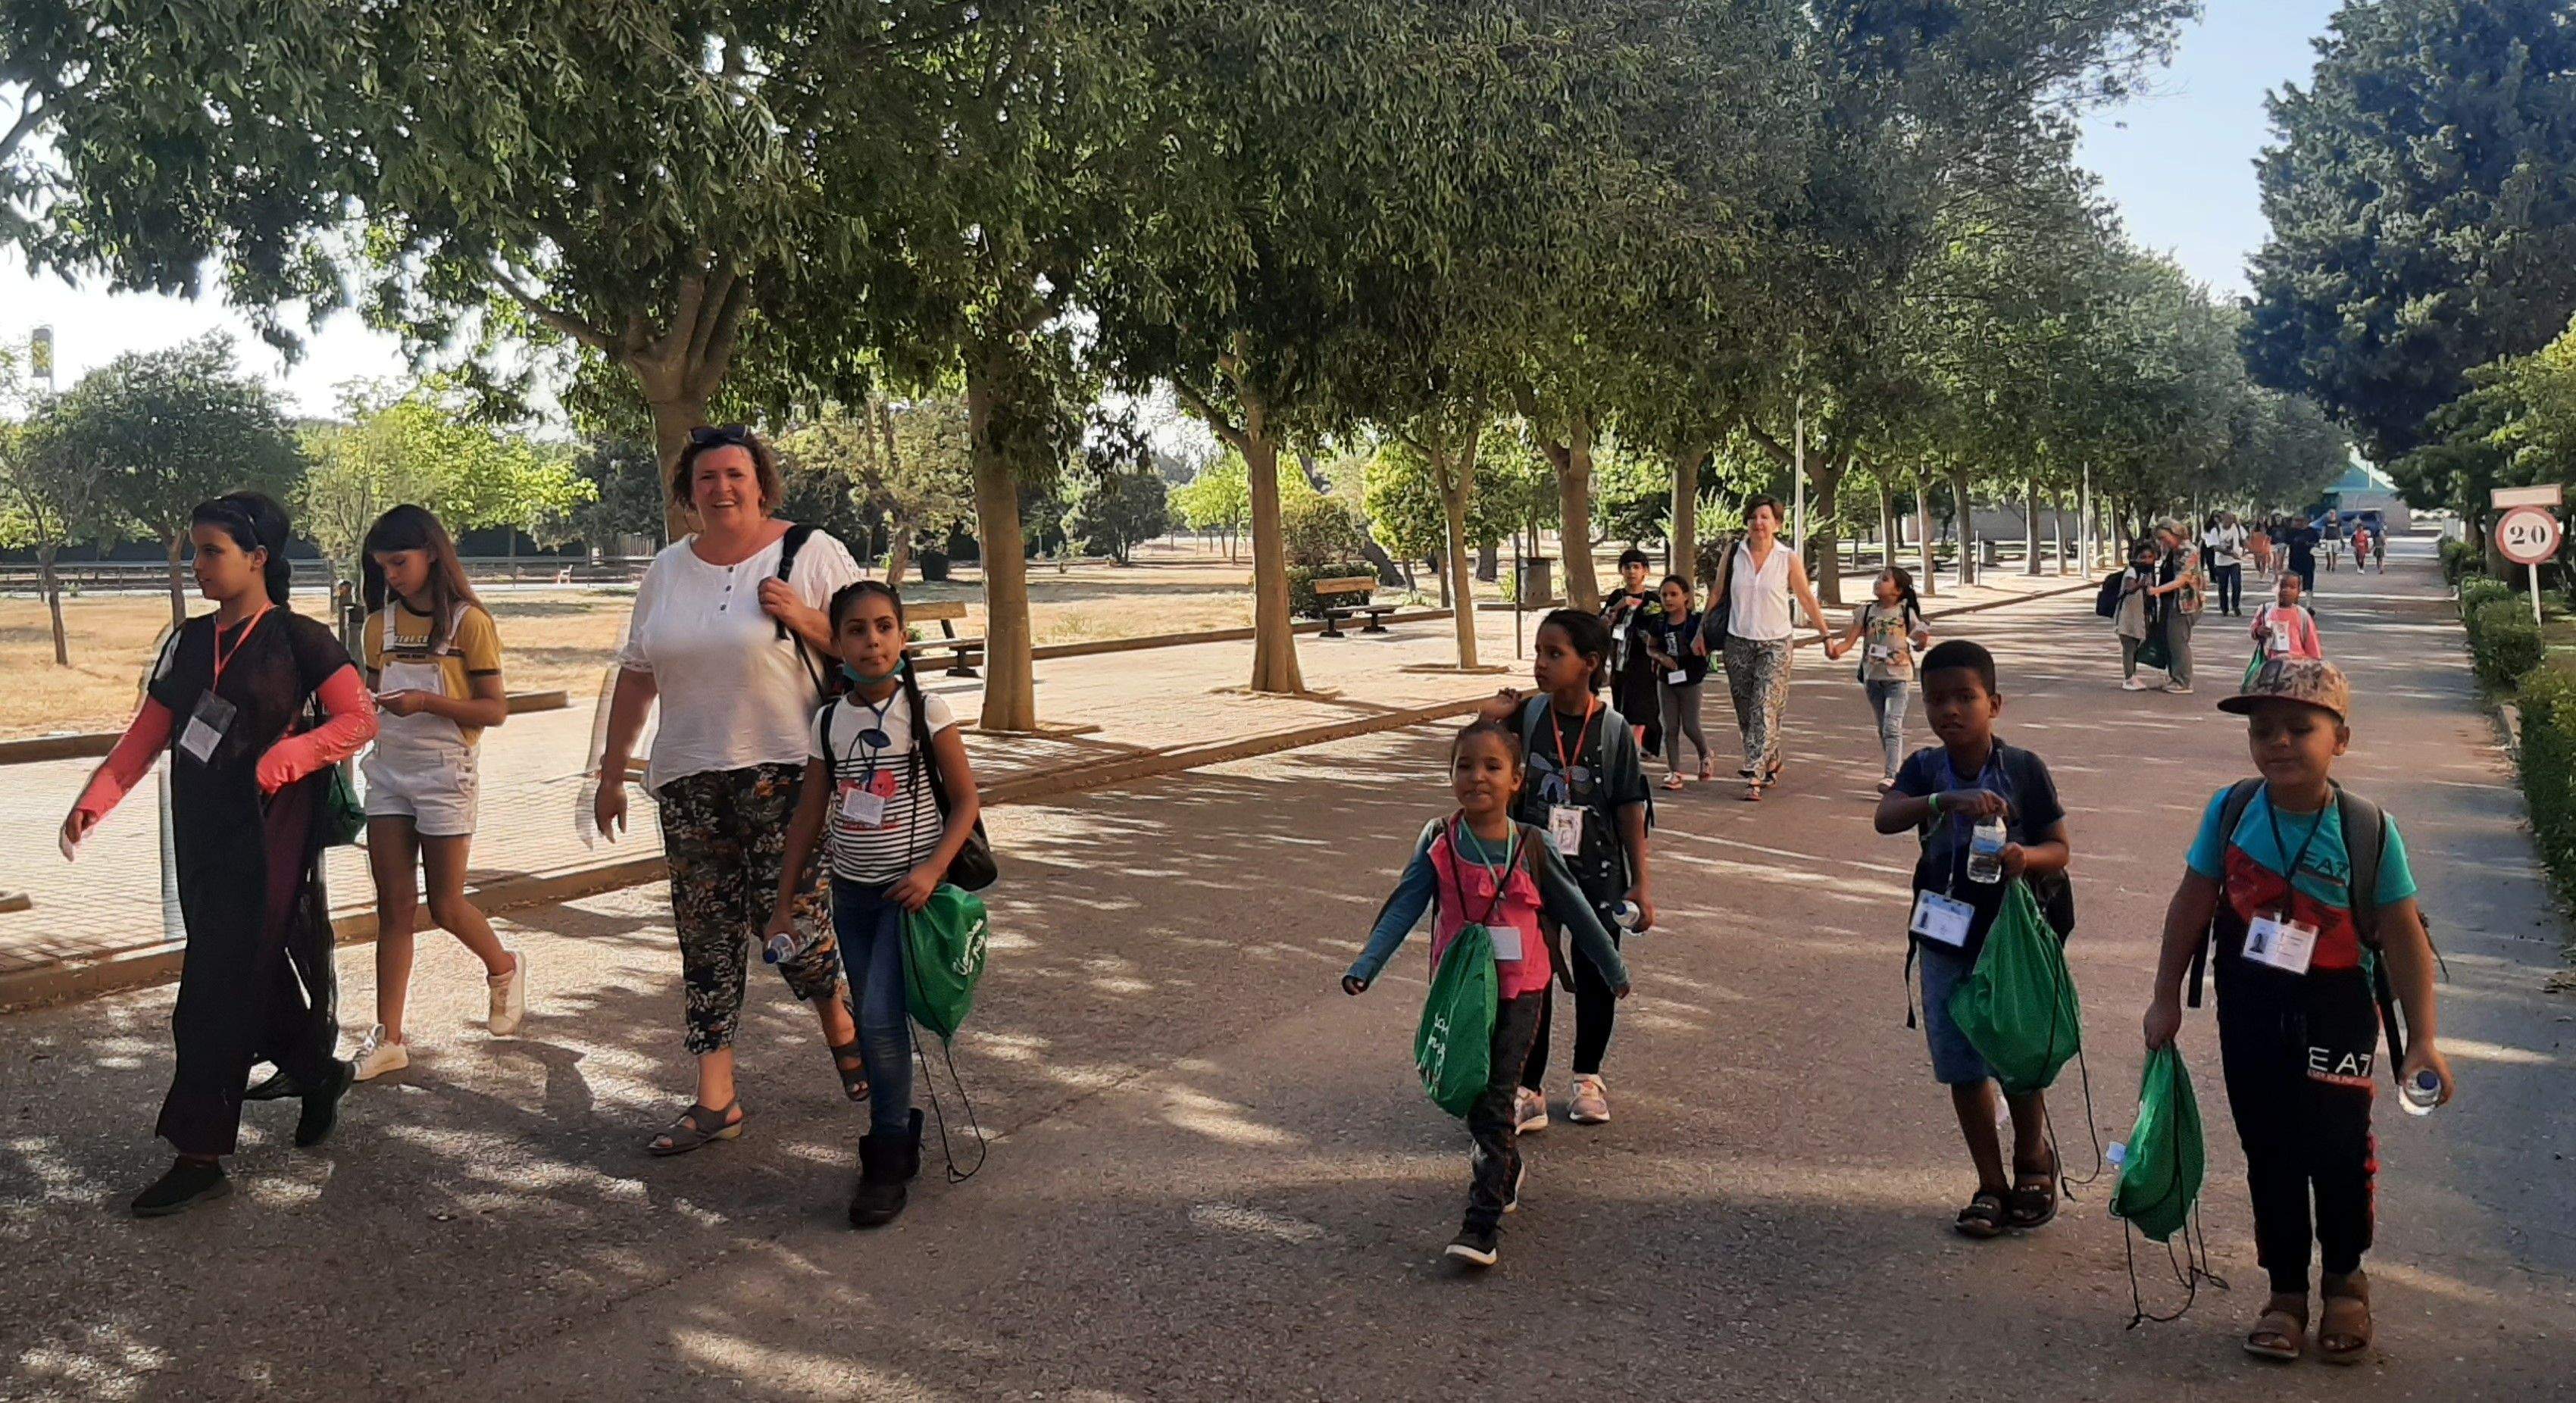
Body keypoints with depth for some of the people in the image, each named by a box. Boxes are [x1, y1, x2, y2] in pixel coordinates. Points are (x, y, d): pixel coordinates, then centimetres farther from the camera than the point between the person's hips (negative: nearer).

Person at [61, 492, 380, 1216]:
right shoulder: (189, 642, 10)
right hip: (201, 837, 6)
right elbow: (146, 735, 8)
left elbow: (360, 719, -9)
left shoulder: (299, 639, -6)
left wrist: (282, 759, -20)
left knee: (220, 987, -7)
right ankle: (319, 1077, 35)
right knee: (260, 974, 13)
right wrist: (94, 800, -4)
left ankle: (200, 1155, -1)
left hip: (266, 838, -6)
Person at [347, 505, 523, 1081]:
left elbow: (495, 710, -10)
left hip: (444, 775, -5)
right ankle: (389, 1038, 7)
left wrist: (426, 702, -23)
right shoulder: (380, 624, 8)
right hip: (388, 772, 5)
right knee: (394, 907, 4)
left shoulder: (468, 622, -9)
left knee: (446, 906, 3)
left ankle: (505, 968, 33)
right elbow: (374, 697, 18)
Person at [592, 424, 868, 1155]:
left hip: (785, 770, -4)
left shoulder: (810, 554, -1)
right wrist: (611, 774, 17)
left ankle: (840, 1028, 23)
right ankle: (715, 1100, 12)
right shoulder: (666, 570, 12)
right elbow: (636, 675, 17)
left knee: (790, 916, -8)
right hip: (688, 779, 4)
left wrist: (805, 620, -16)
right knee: (706, 935, 5)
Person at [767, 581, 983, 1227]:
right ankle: (898, 1128, 25)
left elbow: (965, 801, -5)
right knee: (872, 1020, 8)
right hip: (851, 888, 4)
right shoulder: (828, 722, 2)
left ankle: (888, 1159, -2)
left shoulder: (925, 712, -9)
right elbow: (808, 818, 8)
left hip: (910, 885, -4)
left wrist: (932, 870, -17)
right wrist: (783, 903, 9)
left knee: (881, 1014, -13)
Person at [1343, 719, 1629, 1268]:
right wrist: (1364, 968, -22)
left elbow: (1577, 910, 5)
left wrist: (1614, 970, 14)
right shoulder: (1439, 843, -6)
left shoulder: (1532, 847, -6)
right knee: (1473, 1096, 15)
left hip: (1519, 992, -2)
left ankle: (1483, 1221, -5)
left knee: (1494, 1102, -8)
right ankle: (1506, 1168, 42)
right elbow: (1403, 908, -10)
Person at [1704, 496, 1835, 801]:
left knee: (1765, 709, -11)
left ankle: (1754, 775, -13)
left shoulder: (1788, 559, -3)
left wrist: (1825, 634, 5)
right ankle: (1771, 764, 26)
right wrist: (1702, 633, 10)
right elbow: (1717, 596, 10)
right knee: (1745, 711, 8)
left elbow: (1807, 598, 5)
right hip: (1738, 642, 3)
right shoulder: (1733, 555, 1)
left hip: (1776, 644, -3)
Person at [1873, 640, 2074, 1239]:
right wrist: (1945, 800, -40)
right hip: (1947, 938, 2)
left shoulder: (2024, 769, -9)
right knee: (1963, 1069, 9)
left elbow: (2060, 850, -4)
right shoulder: (1925, 769, -5)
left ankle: (2033, 1159, 33)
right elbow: (1885, 817, -23)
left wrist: (2026, 856, -26)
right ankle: (1991, 1184, 25)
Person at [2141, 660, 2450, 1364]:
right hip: (2251, 1013, 2)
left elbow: (2402, 935, -9)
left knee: (2338, 1151, 9)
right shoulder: (2231, 811, -9)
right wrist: (2166, 998, 5)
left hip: (2334, 1015, -1)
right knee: (2270, 1154, 11)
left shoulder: (2368, 829, -15)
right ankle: (2285, 1292, 27)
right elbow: (2193, 903, 1)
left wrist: (2423, 1039, -9)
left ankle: (2344, 1280, 35)